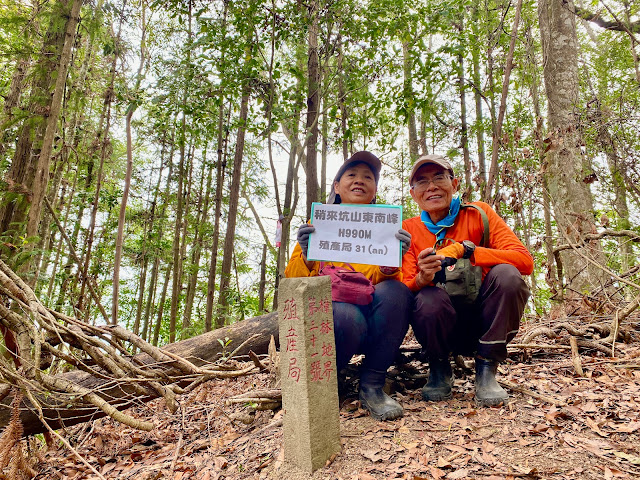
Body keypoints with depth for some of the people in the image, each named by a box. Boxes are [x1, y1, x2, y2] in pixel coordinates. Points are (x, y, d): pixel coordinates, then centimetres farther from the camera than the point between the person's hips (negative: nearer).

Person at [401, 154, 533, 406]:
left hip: (483, 320, 1)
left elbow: (525, 260, -16)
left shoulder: (478, 214, -4)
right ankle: (440, 371, 0)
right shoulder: (409, 230, -2)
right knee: (429, 298, -31)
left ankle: (486, 371, -10)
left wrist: (465, 249, -26)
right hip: (446, 328, 0)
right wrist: (421, 279, -33)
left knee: (507, 275, -25)